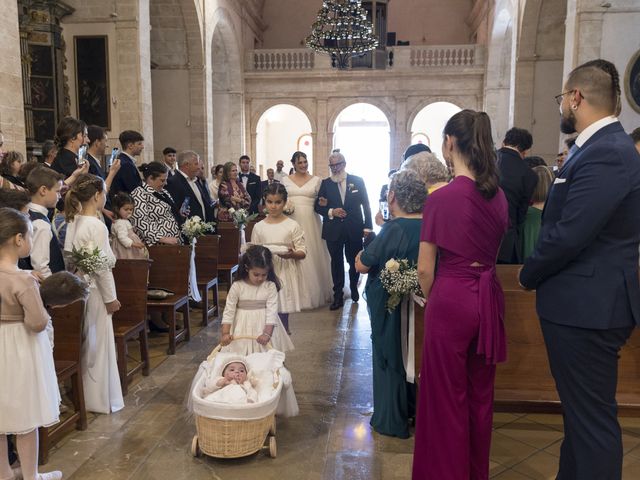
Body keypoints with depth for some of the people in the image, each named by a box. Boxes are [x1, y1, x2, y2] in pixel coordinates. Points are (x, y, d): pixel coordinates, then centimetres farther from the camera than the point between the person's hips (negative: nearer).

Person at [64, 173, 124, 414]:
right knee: (98, 343, 3)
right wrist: (110, 298, -12)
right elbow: (101, 266, -19)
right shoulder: (96, 225, -19)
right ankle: (100, 400, 16)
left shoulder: (73, 221, 5)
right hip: (94, 291, -8)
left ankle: (83, 393, 32)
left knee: (84, 343, 18)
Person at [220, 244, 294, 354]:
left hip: (264, 327, 0)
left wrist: (267, 333, -19)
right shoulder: (237, 286, -8)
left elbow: (272, 311, -10)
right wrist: (225, 333, -11)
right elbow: (229, 310, -5)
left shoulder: (270, 287, -8)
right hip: (243, 330, 0)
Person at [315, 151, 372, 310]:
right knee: (336, 263, 6)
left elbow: (366, 205, 3)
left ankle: (354, 288, 37)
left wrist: (367, 227, -1)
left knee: (355, 262, 12)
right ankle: (338, 296, 14)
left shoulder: (357, 181, 1)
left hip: (354, 230, 0)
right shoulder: (325, 183, 3)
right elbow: (318, 206, 4)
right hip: (334, 230, 0)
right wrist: (331, 211, -14)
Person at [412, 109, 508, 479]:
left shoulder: (442, 198, -16)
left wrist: (431, 300, 6)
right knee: (481, 392, 20)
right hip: (489, 299, 6)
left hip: (452, 299, -6)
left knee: (447, 394, 10)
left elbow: (425, 269, -11)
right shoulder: (499, 196, 1)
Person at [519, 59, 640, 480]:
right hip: (586, 301, 10)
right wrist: (541, 275, 7)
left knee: (592, 415, 4)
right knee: (582, 409, 23)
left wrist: (529, 275, -8)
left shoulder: (606, 153, -20)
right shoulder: (604, 146, 12)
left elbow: (568, 235, -25)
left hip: (587, 305, -10)